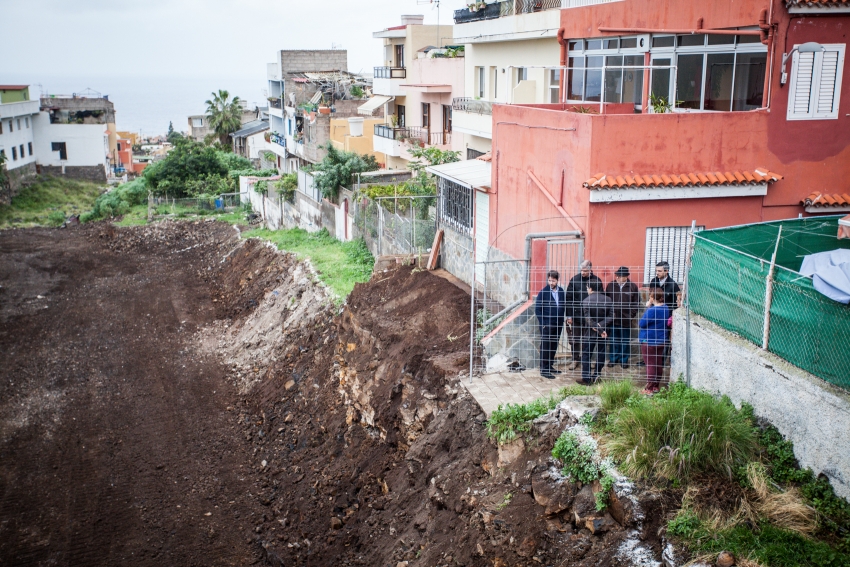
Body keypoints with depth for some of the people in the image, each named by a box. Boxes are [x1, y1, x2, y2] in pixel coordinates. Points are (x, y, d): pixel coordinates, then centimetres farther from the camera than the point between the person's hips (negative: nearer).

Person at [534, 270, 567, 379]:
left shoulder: (561, 291, 4)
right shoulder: (543, 292, -10)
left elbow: (564, 306, 14)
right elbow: (537, 309, -8)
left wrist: (562, 319, 5)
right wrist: (542, 323, -11)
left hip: (558, 324, 5)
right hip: (547, 325, -5)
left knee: (554, 346, 13)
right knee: (545, 346, 0)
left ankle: (549, 366, 26)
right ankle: (544, 369, 6)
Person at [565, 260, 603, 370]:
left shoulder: (596, 280, -2)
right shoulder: (575, 280, -4)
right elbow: (569, 298, -2)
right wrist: (569, 315, -5)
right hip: (576, 315, 0)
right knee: (574, 339, 6)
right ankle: (575, 359, 18)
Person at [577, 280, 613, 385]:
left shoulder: (586, 301, -13)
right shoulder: (608, 300, -2)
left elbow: (588, 320, -17)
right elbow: (611, 316, -7)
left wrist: (600, 330, -14)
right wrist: (601, 325, -12)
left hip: (589, 333, -3)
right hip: (603, 331, 3)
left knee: (586, 355, 5)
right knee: (601, 354, 14)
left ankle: (586, 378, 6)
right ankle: (596, 375, 17)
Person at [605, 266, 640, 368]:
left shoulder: (633, 287, -2)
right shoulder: (610, 286, 2)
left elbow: (636, 303, 1)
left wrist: (631, 315, -6)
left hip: (626, 319, -1)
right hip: (613, 318, 1)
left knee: (625, 341, 8)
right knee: (613, 340, 10)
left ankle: (624, 360, 19)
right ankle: (613, 359, 21)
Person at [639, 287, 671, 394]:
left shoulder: (651, 311, -24)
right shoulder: (666, 309, 3)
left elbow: (641, 324, -16)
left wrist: (647, 308, -12)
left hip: (649, 342, -8)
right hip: (661, 341, 8)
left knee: (650, 365, -1)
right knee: (659, 364, 16)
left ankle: (649, 389, 4)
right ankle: (656, 386, 26)